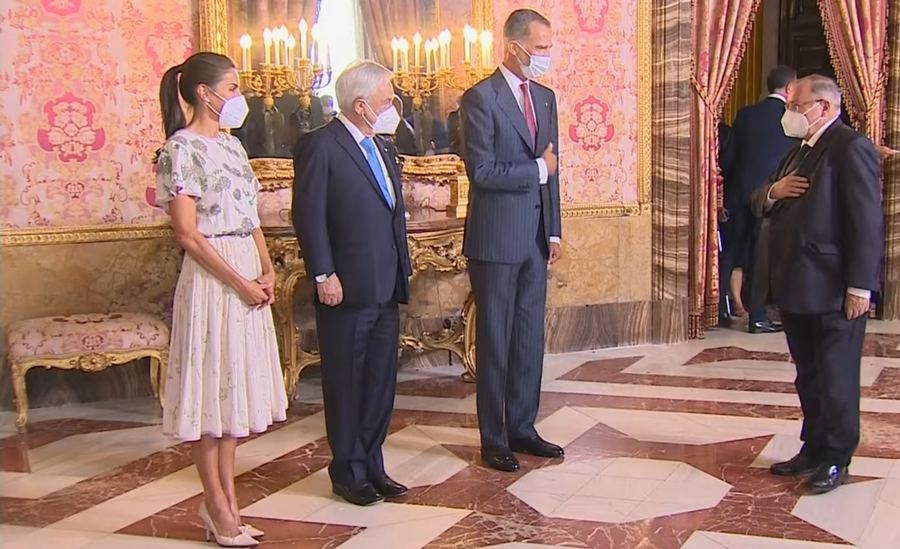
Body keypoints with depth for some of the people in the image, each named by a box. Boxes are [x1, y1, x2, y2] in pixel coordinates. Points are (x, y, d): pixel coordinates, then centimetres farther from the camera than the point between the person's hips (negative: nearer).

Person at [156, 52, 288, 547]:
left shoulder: (231, 145, 14)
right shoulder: (182, 149, -11)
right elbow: (188, 234, -15)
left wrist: (266, 270, 1)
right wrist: (240, 283, -15)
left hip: (248, 275, 8)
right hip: (212, 278, -8)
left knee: (234, 384, 12)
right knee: (211, 384, 0)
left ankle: (225, 498, 21)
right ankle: (218, 505, 10)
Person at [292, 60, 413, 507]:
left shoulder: (384, 148, 16)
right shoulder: (320, 146, -10)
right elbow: (309, 216, -14)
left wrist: (403, 268, 15)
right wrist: (324, 276, -17)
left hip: (386, 288, 8)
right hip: (347, 289, -8)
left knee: (381, 381, 13)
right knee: (346, 383, 5)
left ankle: (372, 465, 25)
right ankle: (349, 471, 18)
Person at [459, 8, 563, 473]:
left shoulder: (545, 98, 12)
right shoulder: (480, 99, -10)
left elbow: (550, 168, 15)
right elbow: (481, 171, -18)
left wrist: (554, 231, 11)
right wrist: (536, 169, -11)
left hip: (536, 238, 7)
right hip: (496, 239, -7)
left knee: (530, 337, 12)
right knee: (495, 340, 3)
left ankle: (522, 428, 24)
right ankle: (493, 440, 14)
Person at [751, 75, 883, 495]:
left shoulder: (851, 148, -12)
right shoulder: (799, 153, 18)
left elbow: (866, 222, -18)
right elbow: (759, 205, 22)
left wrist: (859, 287, -21)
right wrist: (773, 191, -2)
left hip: (833, 290, -9)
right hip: (796, 287, 9)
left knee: (836, 378, 3)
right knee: (809, 377, 16)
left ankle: (836, 459, 14)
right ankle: (814, 450, 27)